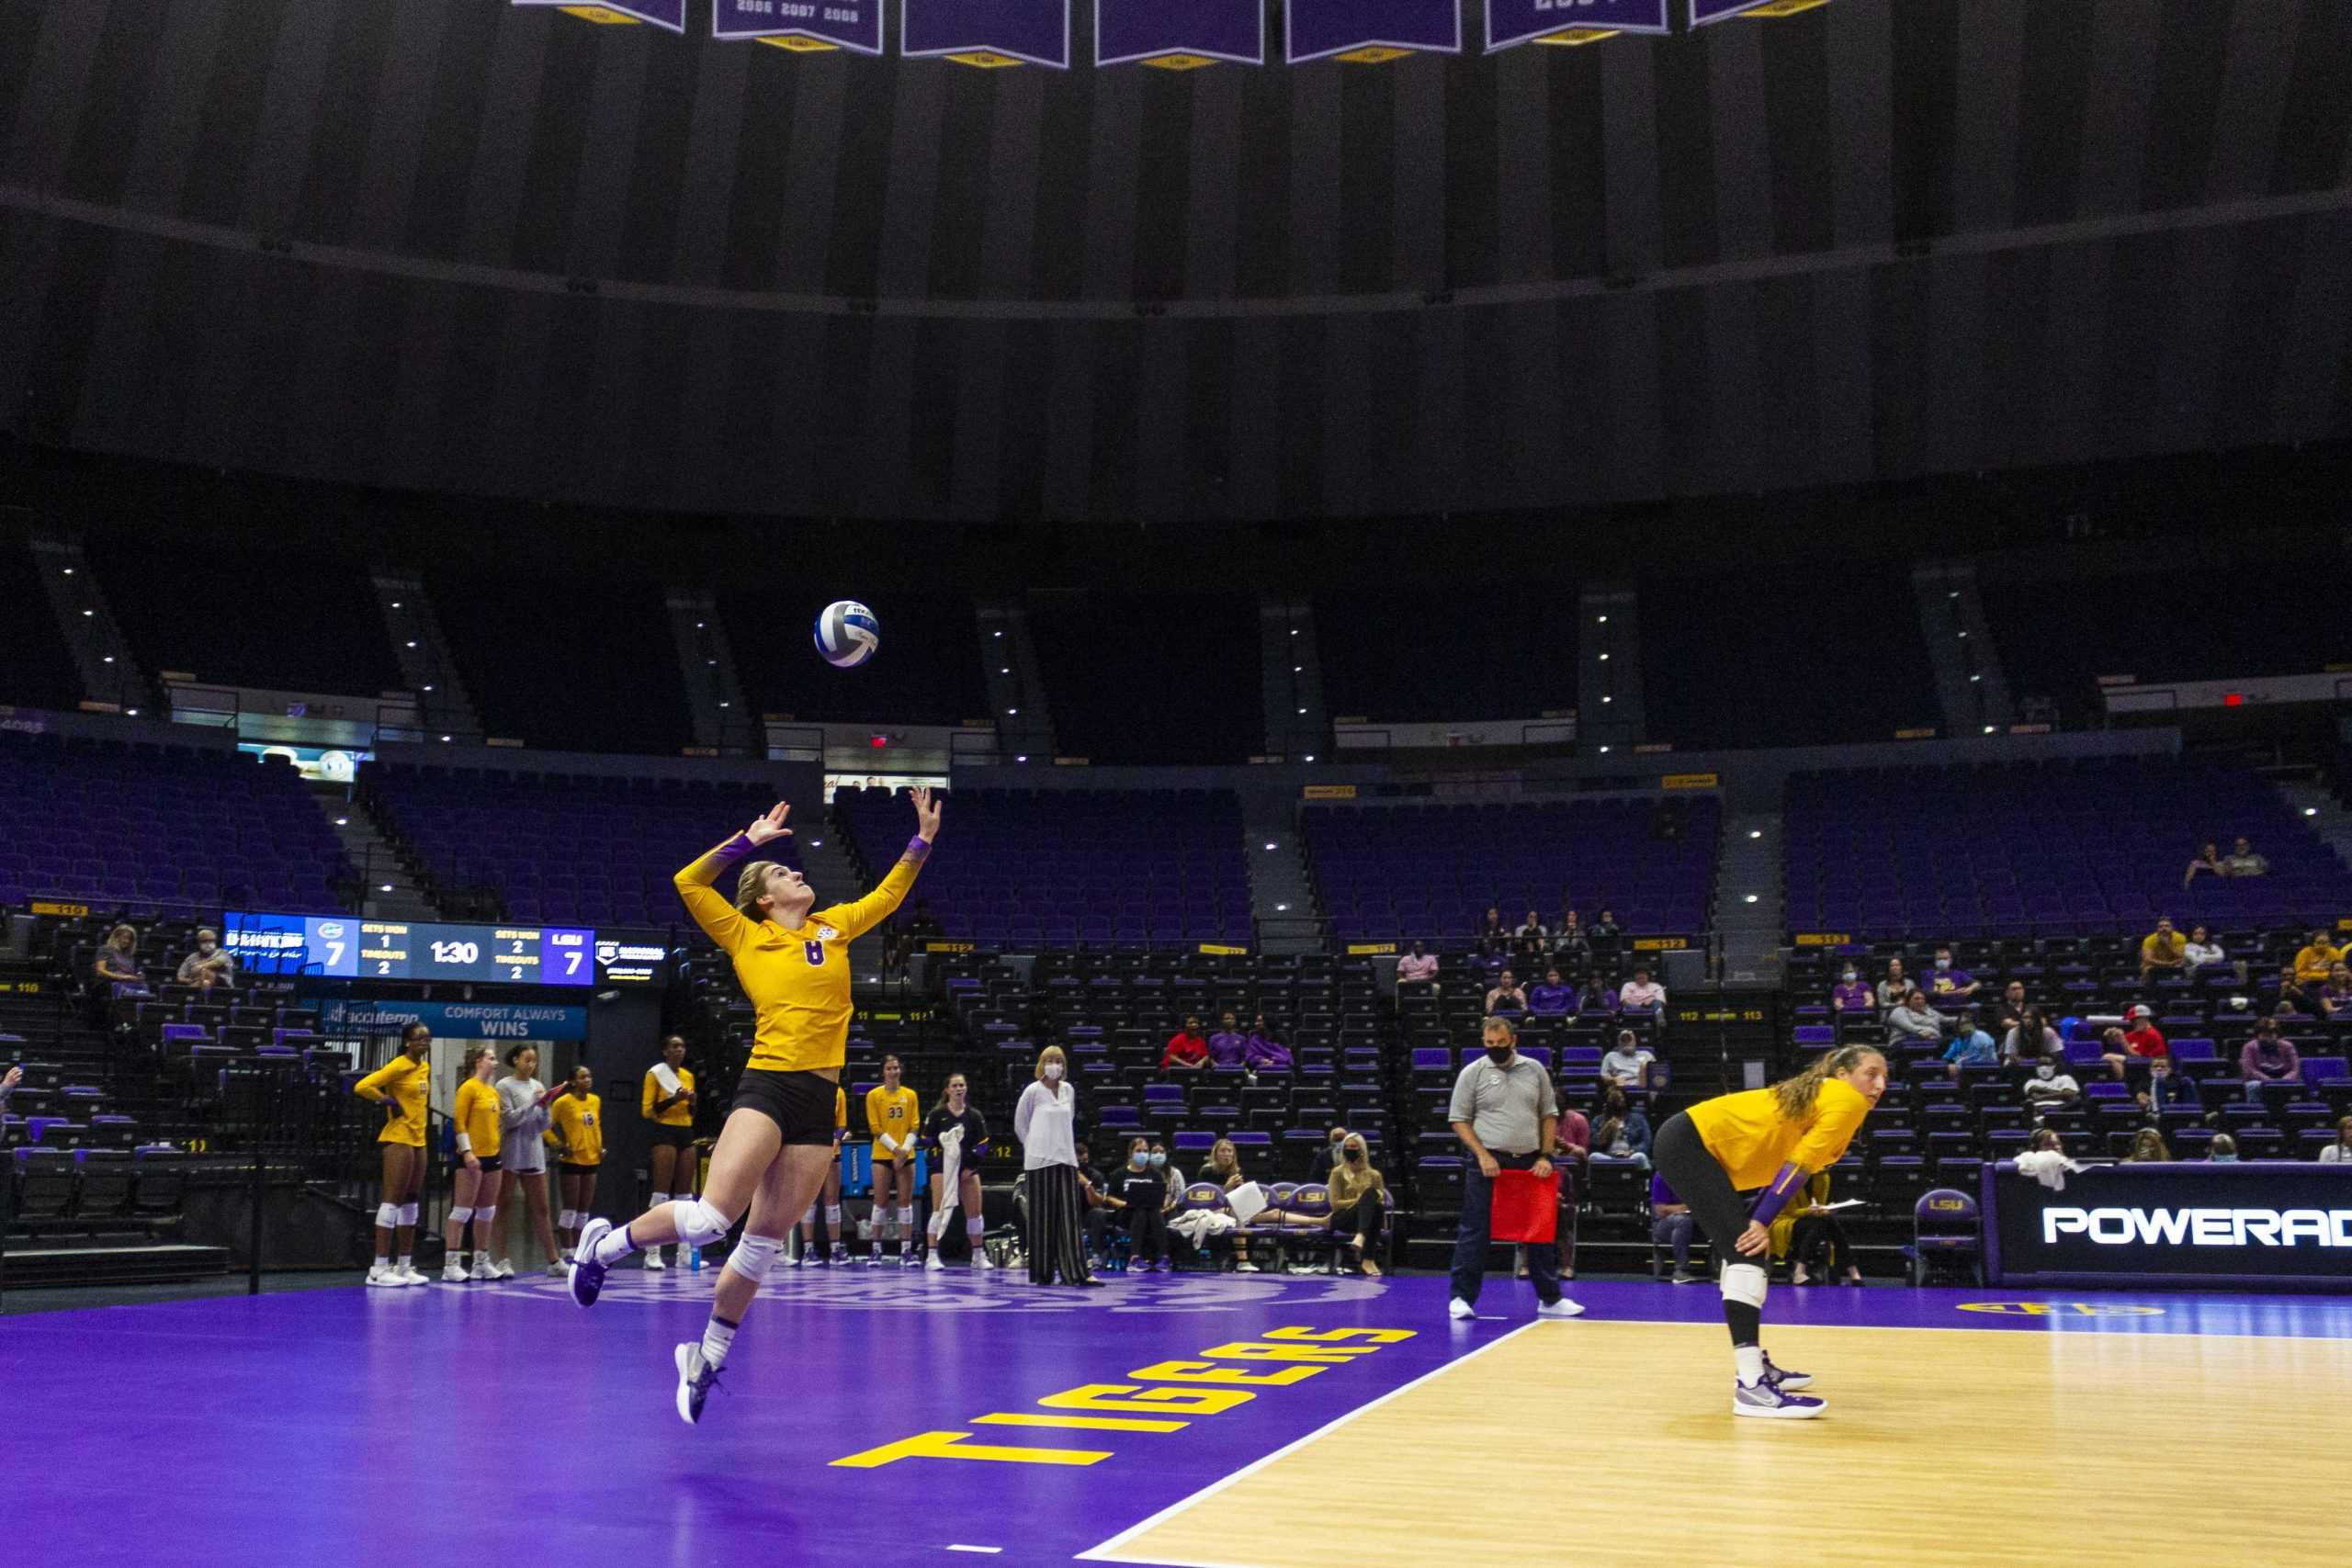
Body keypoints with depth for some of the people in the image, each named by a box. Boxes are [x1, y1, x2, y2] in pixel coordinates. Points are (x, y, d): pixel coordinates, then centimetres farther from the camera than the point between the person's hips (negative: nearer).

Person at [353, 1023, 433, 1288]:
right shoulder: (398, 1066, -14)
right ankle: (379, 1269, -5)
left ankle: (405, 1266, 16)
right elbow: (362, 1086, -23)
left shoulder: (425, 1067, 11)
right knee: (392, 1200, -8)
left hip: (418, 1139, 9)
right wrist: (389, 1102, -16)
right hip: (398, 1138, -9)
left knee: (410, 1202, 11)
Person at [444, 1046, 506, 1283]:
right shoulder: (468, 1088, -7)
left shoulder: (493, 1092, 16)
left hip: (492, 1156, 8)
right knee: (463, 1210, -8)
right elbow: (459, 1122, -13)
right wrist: (467, 1151, -20)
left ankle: (481, 1262, 17)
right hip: (473, 1157, -8)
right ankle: (450, 1265, -6)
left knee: (487, 1212, 11)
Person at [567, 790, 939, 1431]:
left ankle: (708, 1356, 20)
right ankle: (604, 1245, 8)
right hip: (766, 1086, -4)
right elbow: (689, 882, 1)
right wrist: (748, 840, 4)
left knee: (763, 1242, 6)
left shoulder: (834, 926, 19)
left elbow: (889, 893, 28)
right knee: (711, 1217, -17)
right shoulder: (746, 937, 7)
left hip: (819, 1101, 4)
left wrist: (923, 837, 21)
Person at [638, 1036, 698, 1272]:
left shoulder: (689, 1076, 16)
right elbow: (647, 1110, -7)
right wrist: (673, 1099, -18)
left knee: (685, 1193, 4)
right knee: (661, 1192, -11)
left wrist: (692, 1102, 0)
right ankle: (652, 1252, -10)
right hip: (664, 1133, -6)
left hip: (686, 1134, 6)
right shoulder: (654, 1073, -2)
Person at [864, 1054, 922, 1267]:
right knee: (881, 1201, -3)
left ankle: (906, 1251, 1)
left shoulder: (910, 1095, 8)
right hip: (882, 1155, -2)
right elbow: (875, 1127, -4)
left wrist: (904, 1149, -9)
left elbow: (915, 1126, 5)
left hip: (906, 1155, 2)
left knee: (905, 1201, 0)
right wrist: (896, 1148, -12)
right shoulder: (874, 1095, 0)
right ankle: (875, 1251, 3)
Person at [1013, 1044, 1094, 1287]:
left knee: (1070, 1215, -2)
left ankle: (1076, 1272, -6)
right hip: (1040, 1160, -4)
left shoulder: (1069, 1090, 8)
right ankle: (1042, 1273, 8)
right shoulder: (1033, 1091, -4)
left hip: (1066, 1158, 4)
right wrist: (1035, 1146, 6)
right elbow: (1020, 1124, 4)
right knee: (1043, 1216, 0)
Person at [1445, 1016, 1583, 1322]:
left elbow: (1549, 1115, 12)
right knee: (1475, 1231, -3)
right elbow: (1459, 1120, -2)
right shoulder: (1473, 1073, -1)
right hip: (1488, 1164, -3)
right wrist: (1483, 1155, -13)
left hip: (1530, 1163, 4)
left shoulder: (1534, 1070, 8)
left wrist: (1545, 1156, 0)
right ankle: (1461, 1297, 3)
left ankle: (1549, 1299, 21)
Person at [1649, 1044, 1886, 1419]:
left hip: (1693, 1144, 11)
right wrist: (1761, 1222, -15)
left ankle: (1753, 1363, 31)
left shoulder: (1823, 1096, 18)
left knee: (1742, 1248, 20)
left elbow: (1792, 1168, 16)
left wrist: (1764, 1222, 8)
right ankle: (1751, 1386, -24)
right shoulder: (1847, 1099, -9)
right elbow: (1799, 1165, -15)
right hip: (1688, 1142, -11)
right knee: (1746, 1251, -17)